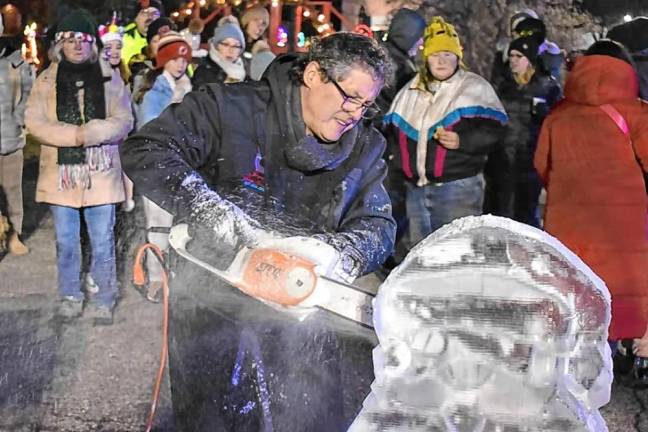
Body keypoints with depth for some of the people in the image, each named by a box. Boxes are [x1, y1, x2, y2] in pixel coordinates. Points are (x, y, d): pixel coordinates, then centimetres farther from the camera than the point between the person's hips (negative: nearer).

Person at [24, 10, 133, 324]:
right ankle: (70, 296, 25)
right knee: (66, 241, 10)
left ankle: (103, 300, 14)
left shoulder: (109, 77, 4)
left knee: (102, 241, 3)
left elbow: (124, 121, -2)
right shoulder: (47, 80, 5)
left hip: (100, 172, -1)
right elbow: (34, 122, -3)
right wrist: (75, 135, -16)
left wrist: (91, 132, -18)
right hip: (62, 173, 1)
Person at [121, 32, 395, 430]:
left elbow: (378, 224, -3)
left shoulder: (365, 148, -1)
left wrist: (340, 251, -26)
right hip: (213, 295, -3)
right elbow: (146, 152, -22)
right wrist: (214, 213, -34)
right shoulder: (229, 108, -14)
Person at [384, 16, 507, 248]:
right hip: (415, 188, 6)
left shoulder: (475, 86, -2)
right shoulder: (410, 90, 15)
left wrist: (462, 141, -21)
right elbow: (393, 130, 25)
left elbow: (494, 131, -9)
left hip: (458, 187, -6)